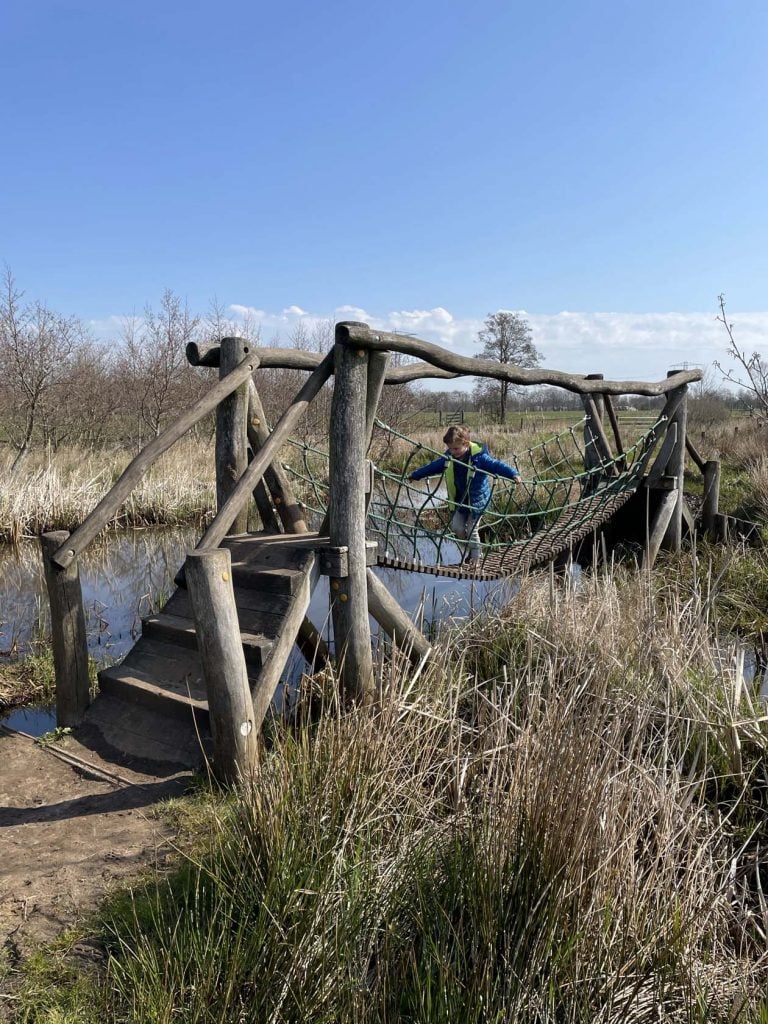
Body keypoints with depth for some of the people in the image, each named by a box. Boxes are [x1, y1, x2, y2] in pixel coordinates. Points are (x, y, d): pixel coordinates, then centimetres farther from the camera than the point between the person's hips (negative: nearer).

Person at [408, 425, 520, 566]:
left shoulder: (479, 457, -22)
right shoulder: (449, 457, -3)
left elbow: (496, 465, -26)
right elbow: (433, 467, 10)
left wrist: (513, 474, -41)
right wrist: (415, 475, 19)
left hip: (477, 499, -6)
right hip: (461, 500, 6)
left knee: (472, 529, 1)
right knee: (456, 527, 4)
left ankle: (475, 556, 24)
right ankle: (470, 548, 29)